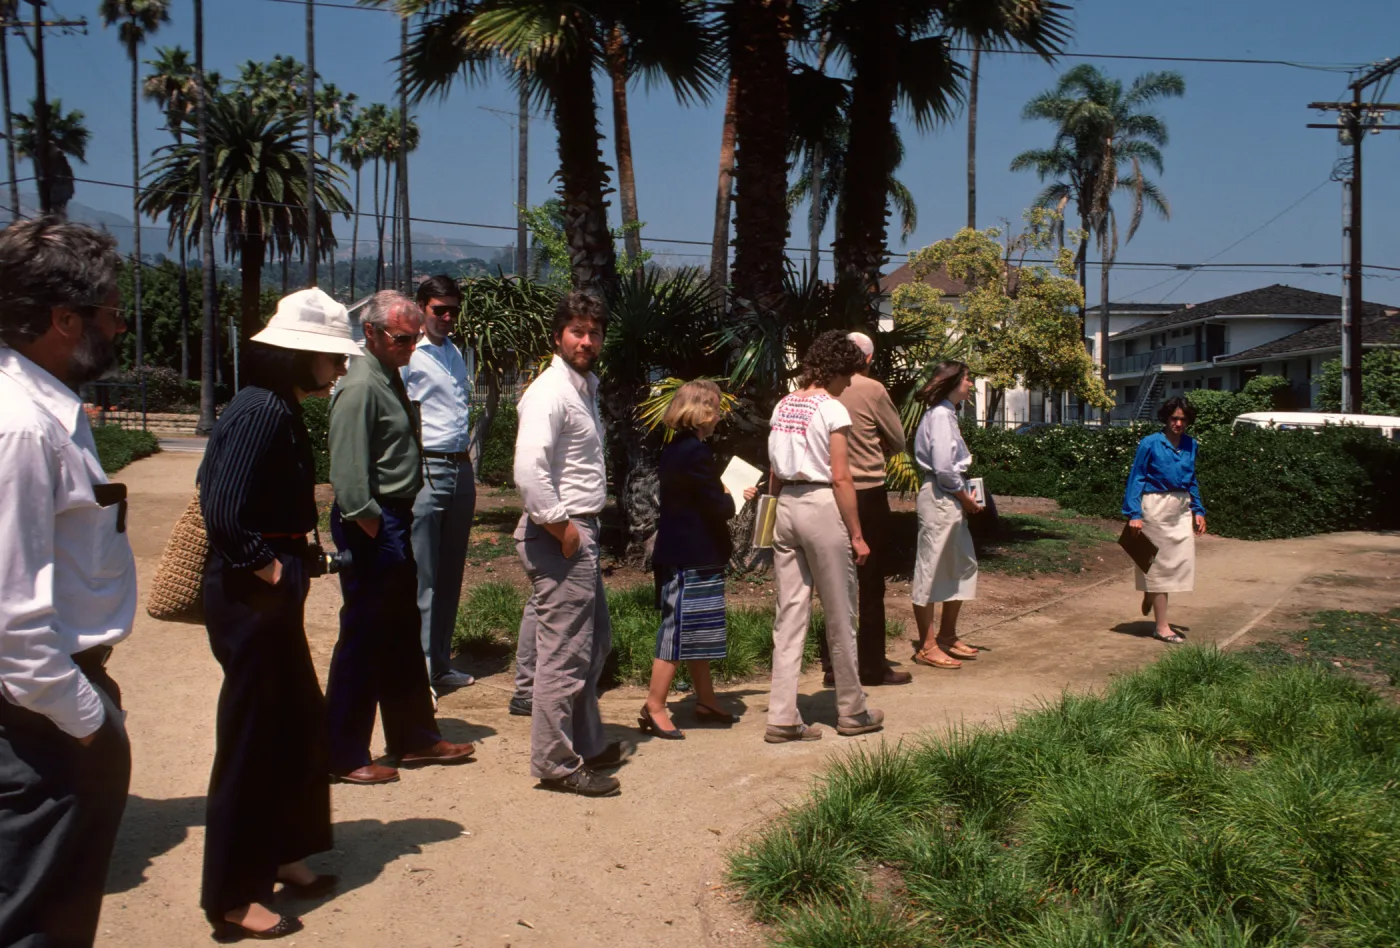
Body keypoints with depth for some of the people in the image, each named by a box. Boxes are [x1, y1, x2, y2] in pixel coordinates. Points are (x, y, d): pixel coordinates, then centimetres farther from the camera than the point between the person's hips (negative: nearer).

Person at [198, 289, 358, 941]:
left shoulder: (279, 408, 10)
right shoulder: (262, 411, -20)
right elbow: (223, 512, -28)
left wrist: (289, 568, 10)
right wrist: (265, 568, -16)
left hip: (272, 593, 10)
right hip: (253, 595, -10)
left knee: (300, 723, 19)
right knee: (252, 738, 1)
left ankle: (277, 856, 36)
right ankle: (232, 899, 15)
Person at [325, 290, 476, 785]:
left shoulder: (391, 378, 14)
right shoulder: (361, 386, -17)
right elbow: (348, 472, -23)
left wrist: (398, 528, 13)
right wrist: (372, 529, -19)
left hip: (396, 520, 10)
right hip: (371, 526, -10)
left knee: (403, 636, 17)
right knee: (362, 641, -2)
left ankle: (413, 737, 30)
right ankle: (344, 756, 10)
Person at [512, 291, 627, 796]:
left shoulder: (585, 388, 16)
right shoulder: (550, 393, -15)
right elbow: (528, 474, -26)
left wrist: (585, 528, 15)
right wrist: (562, 530, -19)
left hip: (581, 532, 10)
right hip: (560, 537, -10)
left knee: (594, 643, 19)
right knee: (564, 652, -3)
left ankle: (585, 744, 33)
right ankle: (555, 762, 9)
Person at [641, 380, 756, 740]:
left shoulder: (674, 450, 11)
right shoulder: (696, 452, -19)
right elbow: (717, 507, -19)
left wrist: (729, 495, 10)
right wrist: (735, 498, 0)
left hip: (681, 556, 10)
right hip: (693, 559, -10)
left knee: (696, 632, 17)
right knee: (679, 633, -4)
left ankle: (706, 700, 28)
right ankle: (654, 708, 1)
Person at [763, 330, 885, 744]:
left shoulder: (783, 407, 10)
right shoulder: (832, 409, -10)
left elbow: (775, 473, 12)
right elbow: (841, 479, -12)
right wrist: (857, 535, -7)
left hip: (785, 507, 6)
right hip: (822, 507, -6)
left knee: (790, 615, 8)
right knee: (840, 617, 7)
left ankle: (782, 718, 7)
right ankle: (852, 712, 20)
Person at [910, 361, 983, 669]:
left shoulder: (947, 414, 16)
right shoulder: (940, 415, -14)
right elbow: (943, 467, -21)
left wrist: (965, 497, 7)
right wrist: (965, 497, -10)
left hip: (951, 501, 11)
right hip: (939, 499, -11)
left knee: (963, 566, 16)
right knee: (930, 571, -3)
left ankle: (947, 637, 28)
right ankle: (926, 647, 5)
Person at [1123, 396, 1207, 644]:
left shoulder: (1190, 445, 8)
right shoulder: (1150, 444, -8)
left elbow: (1192, 481, 18)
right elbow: (1136, 479, -8)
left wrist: (1198, 510, 11)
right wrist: (1134, 514, -14)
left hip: (1182, 510, 5)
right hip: (1156, 508, -5)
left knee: (1181, 562, 5)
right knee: (1159, 564, 0)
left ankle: (1151, 596, 35)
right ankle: (1162, 627, 6)